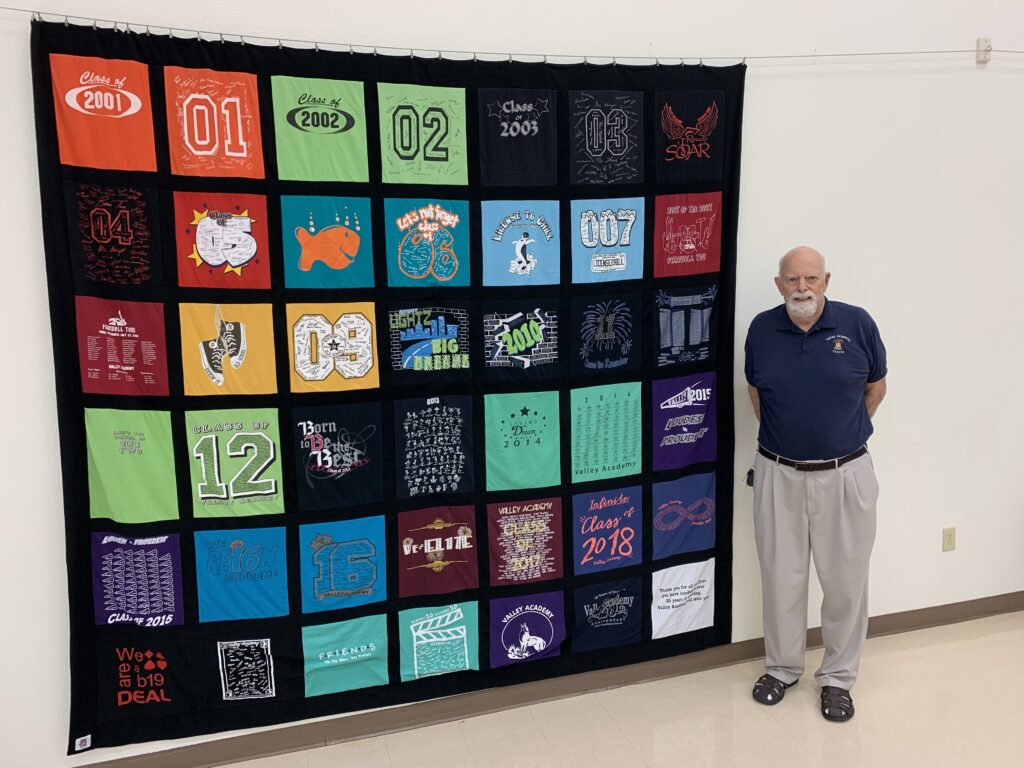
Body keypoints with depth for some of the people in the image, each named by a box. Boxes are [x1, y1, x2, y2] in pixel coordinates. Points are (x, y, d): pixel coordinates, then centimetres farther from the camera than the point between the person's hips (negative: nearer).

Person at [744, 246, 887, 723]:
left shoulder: (857, 324, -8)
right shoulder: (762, 329, -5)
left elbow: (875, 387, 7)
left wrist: (842, 434, 12)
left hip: (845, 474, -1)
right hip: (778, 474, 1)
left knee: (846, 581, 10)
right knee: (781, 577, 12)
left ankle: (838, 677, 30)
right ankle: (782, 667, 33)